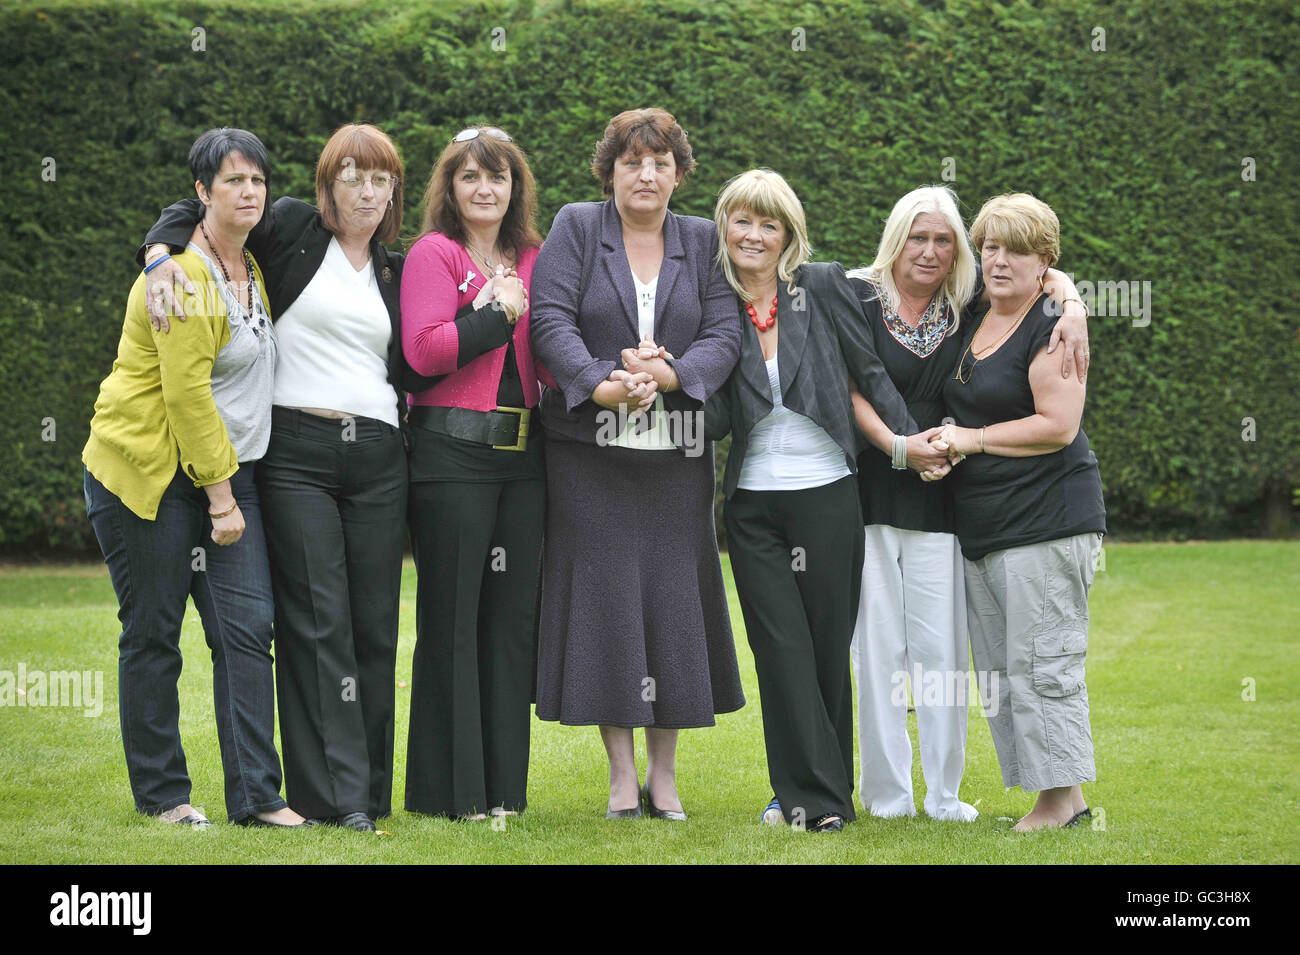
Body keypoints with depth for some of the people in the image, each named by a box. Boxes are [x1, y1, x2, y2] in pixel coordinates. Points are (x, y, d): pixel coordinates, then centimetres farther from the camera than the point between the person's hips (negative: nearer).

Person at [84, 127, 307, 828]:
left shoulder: (252, 269, 13)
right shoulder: (183, 275, -14)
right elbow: (185, 393, -18)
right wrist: (219, 495, -16)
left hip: (227, 468, 7)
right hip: (150, 474, -7)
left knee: (248, 625, -4)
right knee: (153, 635, 1)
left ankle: (254, 795, -3)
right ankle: (161, 795, 12)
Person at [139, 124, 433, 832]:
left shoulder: (394, 271, 18)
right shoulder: (290, 229, 5)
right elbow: (194, 209, 10)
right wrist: (162, 255, -10)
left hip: (377, 455, 4)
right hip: (296, 451, -4)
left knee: (375, 622, 4)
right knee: (317, 621, -8)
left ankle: (372, 788, 11)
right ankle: (337, 793, -7)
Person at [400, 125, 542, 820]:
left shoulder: (533, 261, 16)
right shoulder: (434, 254, -1)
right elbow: (423, 350, -14)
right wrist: (496, 314, -11)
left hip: (524, 455, 6)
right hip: (452, 452, -6)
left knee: (514, 615, 7)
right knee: (451, 618, -2)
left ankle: (503, 784, 13)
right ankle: (448, 789, 4)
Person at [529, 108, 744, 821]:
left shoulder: (704, 242, 10)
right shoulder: (574, 228, 4)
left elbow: (724, 333, 0)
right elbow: (551, 319, -8)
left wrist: (669, 375, -19)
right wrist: (601, 386, -23)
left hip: (677, 451, 2)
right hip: (588, 448, -2)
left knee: (673, 595, 2)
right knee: (604, 595, -1)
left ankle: (664, 773, 13)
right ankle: (621, 773, 8)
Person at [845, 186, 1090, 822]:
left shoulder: (967, 303, 8)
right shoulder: (860, 297, 0)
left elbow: (1045, 273, 13)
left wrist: (1072, 309, -9)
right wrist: (898, 445, -18)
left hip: (939, 498, 2)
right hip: (869, 493, -2)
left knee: (941, 647, 0)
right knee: (877, 644, -1)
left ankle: (944, 795, 9)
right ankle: (886, 795, 6)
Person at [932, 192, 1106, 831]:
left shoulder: (1053, 327, -8)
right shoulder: (972, 325, 16)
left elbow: (1058, 425, -16)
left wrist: (973, 439, -11)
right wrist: (935, 448, 11)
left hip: (1046, 519, -9)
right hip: (980, 526, 9)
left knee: (1041, 662, -9)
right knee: (998, 670, 8)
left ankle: (1064, 796, -2)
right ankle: (1055, 795, 13)